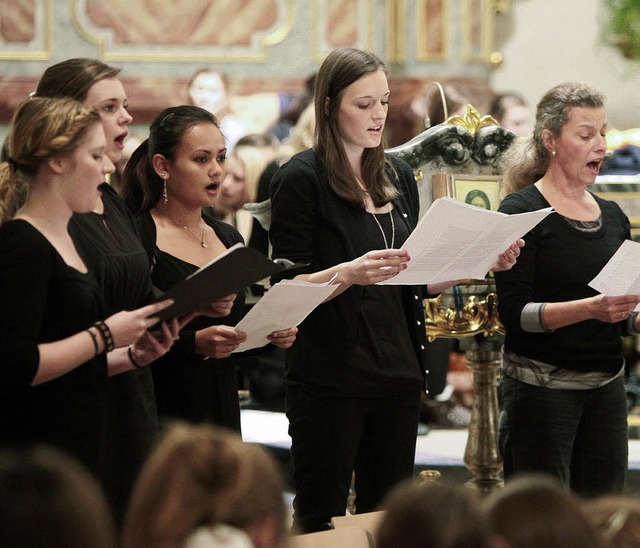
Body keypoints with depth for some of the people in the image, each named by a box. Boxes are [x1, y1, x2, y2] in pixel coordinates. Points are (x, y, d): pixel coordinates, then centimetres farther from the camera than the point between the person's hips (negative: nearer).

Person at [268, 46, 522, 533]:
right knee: (320, 516, 0)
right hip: (329, 378, -6)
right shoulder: (302, 178, -7)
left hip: (397, 373, 6)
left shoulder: (398, 177, 13)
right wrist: (350, 273, -29)